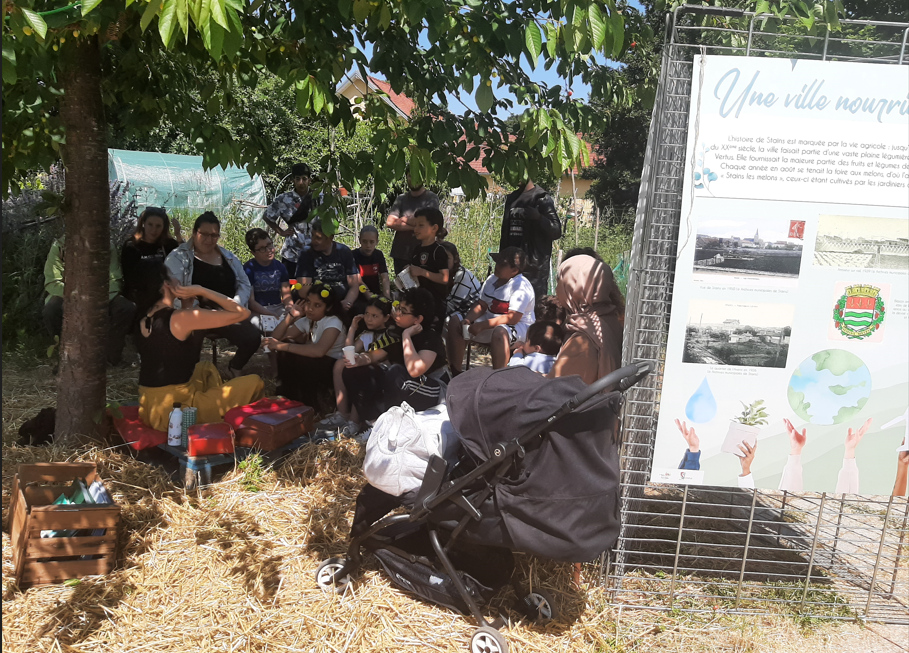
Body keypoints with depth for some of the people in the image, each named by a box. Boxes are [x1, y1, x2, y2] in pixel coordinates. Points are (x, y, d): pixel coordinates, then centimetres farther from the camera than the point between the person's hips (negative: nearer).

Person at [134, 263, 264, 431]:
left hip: (147, 406, 8)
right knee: (254, 382, 5)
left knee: (206, 367, 32)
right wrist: (200, 290, -10)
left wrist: (187, 305, 9)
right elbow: (242, 312, -14)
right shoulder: (181, 317, -18)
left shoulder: (144, 317, 4)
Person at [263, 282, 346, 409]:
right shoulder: (305, 321, 3)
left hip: (335, 370, -7)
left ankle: (308, 405, -10)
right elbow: (275, 338, -2)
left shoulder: (333, 322, -20)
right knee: (286, 352, -19)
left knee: (294, 358, -29)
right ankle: (287, 398, -5)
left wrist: (282, 346, -39)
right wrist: (291, 316, -14)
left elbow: (319, 351, -40)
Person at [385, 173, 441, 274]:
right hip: (400, 254, 4)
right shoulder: (401, 198, 13)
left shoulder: (431, 198, 1)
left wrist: (403, 219, 3)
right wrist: (413, 226, -12)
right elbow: (389, 222, 0)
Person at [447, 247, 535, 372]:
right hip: (491, 321, 8)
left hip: (518, 326, -8)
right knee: (455, 321, -2)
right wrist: (468, 319, -12)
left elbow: (512, 318, -27)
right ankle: (455, 372, -1)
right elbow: (481, 306, 8)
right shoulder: (492, 279, 5)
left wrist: (482, 326, -29)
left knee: (500, 332, -42)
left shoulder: (521, 287, -19)